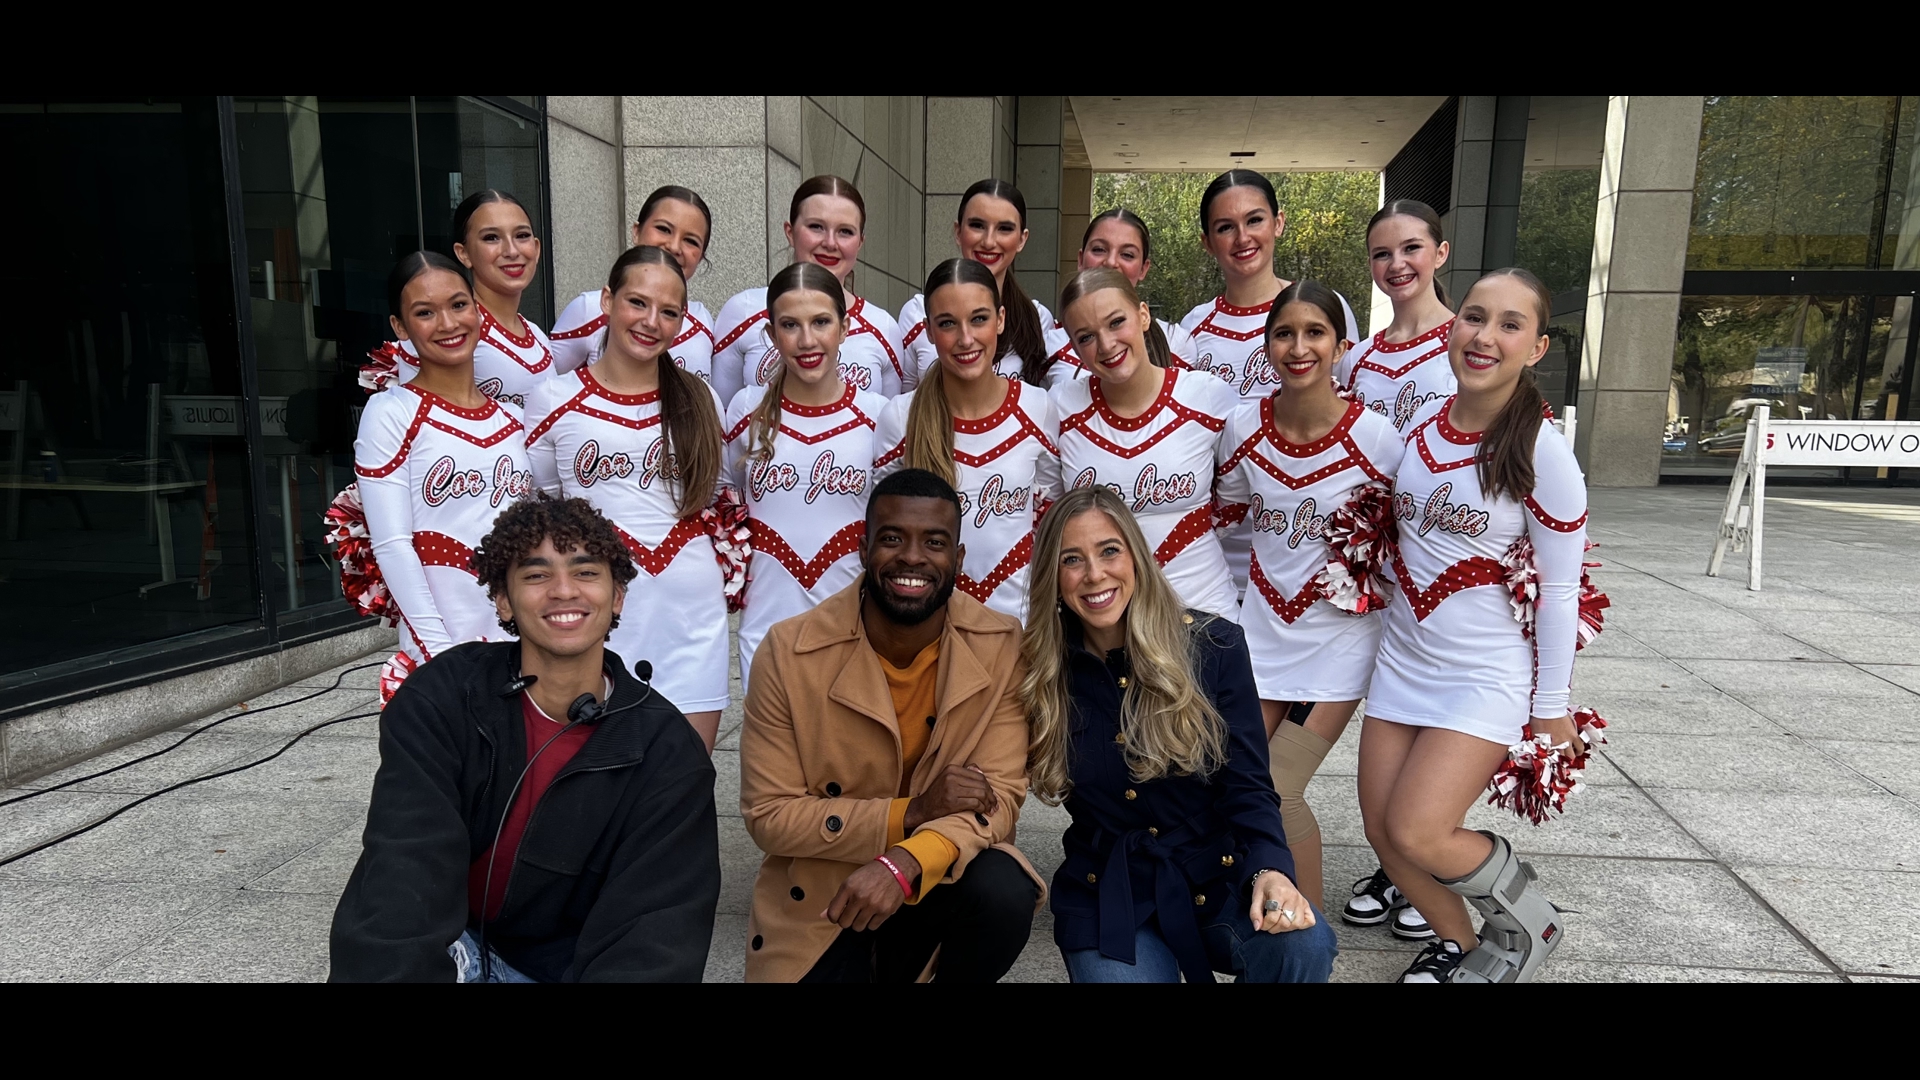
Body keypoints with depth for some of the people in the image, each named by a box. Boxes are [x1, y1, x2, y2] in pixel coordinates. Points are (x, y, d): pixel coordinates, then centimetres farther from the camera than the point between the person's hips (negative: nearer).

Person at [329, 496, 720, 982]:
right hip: (447, 949, -1)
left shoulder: (666, 750, -13)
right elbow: (404, 883, -24)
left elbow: (653, 938, -19)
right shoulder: (439, 700, -13)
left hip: (568, 966, 2)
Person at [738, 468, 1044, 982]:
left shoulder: (1001, 647, -13)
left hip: (937, 876, 0)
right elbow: (769, 817, -13)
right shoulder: (788, 652, -16)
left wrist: (904, 862, -34)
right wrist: (911, 812, -26)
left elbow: (1000, 796, -14)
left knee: (1005, 894, -29)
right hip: (817, 898, 1)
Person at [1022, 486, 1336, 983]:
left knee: (1304, 946, -27)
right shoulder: (1041, 674, -3)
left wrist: (1271, 869, -28)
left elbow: (1246, 785, -10)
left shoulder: (1213, 645, -7)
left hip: (1218, 877, 0)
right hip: (1107, 896, 1)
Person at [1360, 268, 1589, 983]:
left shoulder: (1541, 452, -15)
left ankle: (1529, 925, 19)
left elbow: (1560, 590, -10)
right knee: (1381, 828, 6)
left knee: (1415, 832, -12)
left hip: (1489, 676, -5)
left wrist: (1551, 707, -6)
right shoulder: (1416, 428, 0)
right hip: (1403, 660, 6)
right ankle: (1457, 946, 32)